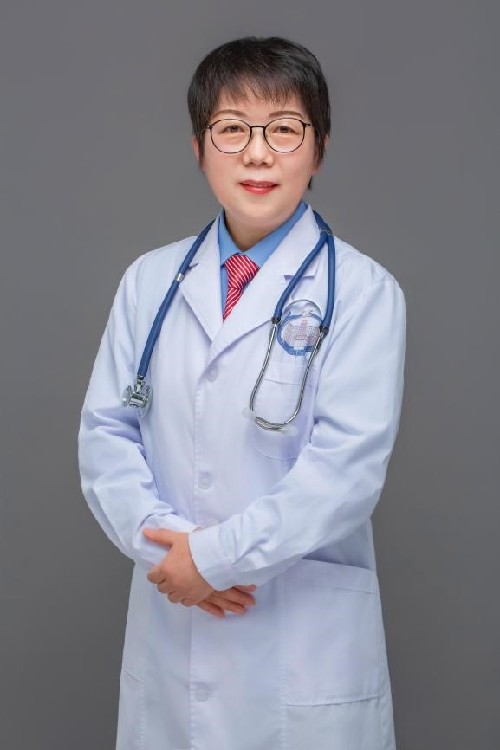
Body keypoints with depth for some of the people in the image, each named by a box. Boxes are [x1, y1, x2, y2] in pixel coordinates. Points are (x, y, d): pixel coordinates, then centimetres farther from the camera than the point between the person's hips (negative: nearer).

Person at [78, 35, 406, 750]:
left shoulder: (364, 291, -9)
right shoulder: (150, 280, 6)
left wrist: (213, 555, -15)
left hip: (308, 637, -3)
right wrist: (160, 538, -12)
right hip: (168, 621, 4)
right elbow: (106, 430, 4)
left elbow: (346, 468, -15)